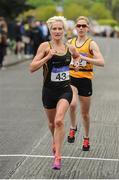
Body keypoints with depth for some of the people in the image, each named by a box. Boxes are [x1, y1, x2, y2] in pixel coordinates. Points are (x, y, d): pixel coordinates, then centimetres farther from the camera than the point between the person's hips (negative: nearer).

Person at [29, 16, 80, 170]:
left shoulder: (70, 48, 2)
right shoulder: (45, 46, -9)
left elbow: (77, 56, 27)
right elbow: (32, 68, -13)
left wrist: (77, 62, 5)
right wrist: (48, 57, -23)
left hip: (65, 90, 0)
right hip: (49, 90, 0)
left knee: (59, 121, -19)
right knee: (52, 123, 17)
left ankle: (57, 156, -14)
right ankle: (55, 141, 50)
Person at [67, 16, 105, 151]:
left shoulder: (91, 44, -6)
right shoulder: (70, 42, 7)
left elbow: (101, 62, -18)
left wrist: (85, 58, -24)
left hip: (85, 80, -2)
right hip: (71, 78, 2)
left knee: (85, 113, 9)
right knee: (72, 104, -26)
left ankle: (86, 138, 29)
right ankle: (73, 128, 0)